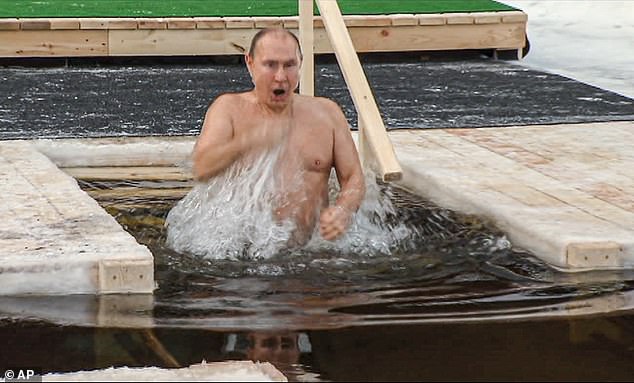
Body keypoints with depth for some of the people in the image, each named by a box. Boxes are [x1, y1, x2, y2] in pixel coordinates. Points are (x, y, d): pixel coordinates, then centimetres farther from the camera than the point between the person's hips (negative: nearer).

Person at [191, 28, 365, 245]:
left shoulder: (326, 113, 13)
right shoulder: (229, 108, 6)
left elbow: (354, 178, 13)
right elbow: (200, 170, -8)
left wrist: (342, 212, -10)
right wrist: (247, 142, -25)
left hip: (312, 245, 2)